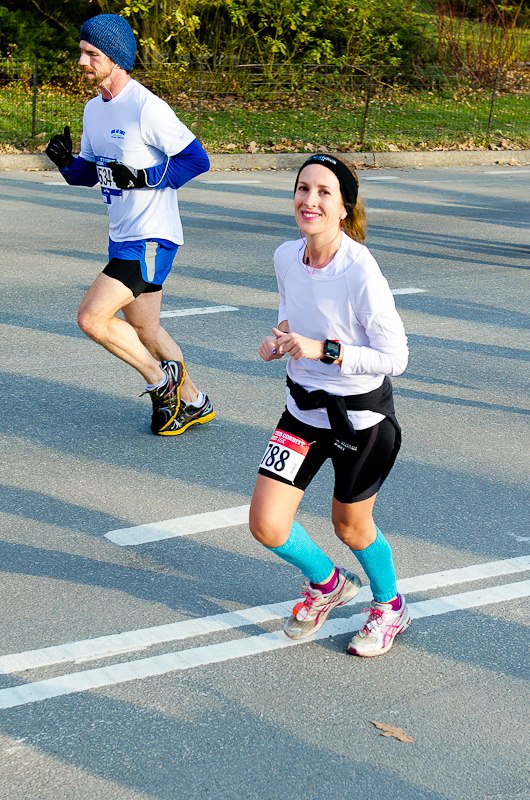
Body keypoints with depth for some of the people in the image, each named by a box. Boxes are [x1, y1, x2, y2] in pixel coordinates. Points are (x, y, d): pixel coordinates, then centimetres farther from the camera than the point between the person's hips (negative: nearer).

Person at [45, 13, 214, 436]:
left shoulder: (147, 107, -17)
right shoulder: (93, 109, 9)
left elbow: (197, 159, -16)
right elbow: (88, 173, 17)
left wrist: (144, 178, -23)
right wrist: (66, 162, -4)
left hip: (151, 239, -9)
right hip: (122, 238, 9)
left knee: (92, 317, -15)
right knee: (143, 330, 17)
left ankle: (161, 378, 4)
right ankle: (192, 402, 33)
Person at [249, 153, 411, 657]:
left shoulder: (361, 273, -26)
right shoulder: (285, 257, -7)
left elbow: (395, 357, -21)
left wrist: (324, 350, -29)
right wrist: (280, 336, -7)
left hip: (361, 414, -5)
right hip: (303, 407, 5)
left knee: (350, 526, 13)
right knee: (266, 526, -2)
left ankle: (389, 606, 45)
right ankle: (327, 584, 31)